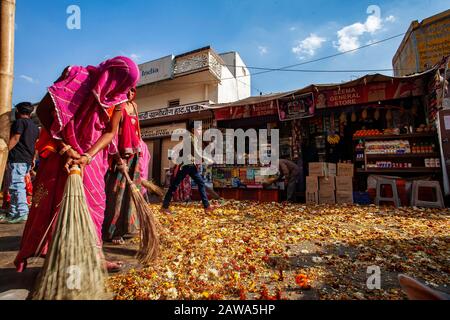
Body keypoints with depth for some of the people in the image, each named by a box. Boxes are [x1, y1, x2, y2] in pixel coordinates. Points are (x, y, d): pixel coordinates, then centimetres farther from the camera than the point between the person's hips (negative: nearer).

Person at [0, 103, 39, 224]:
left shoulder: (19, 121, -2)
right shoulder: (35, 126, 21)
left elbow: (15, 138, -13)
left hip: (17, 159, -8)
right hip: (28, 160, 8)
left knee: (16, 186, -9)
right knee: (18, 186, 12)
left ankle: (22, 213, -13)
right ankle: (13, 214, 18)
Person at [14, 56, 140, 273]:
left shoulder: (118, 98, -5)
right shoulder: (76, 77, -14)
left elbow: (110, 132, -8)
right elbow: (43, 110, -13)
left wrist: (87, 157, -23)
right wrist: (64, 148, -20)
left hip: (91, 155, 3)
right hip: (60, 151, -3)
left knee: (93, 203, 3)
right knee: (50, 202, 4)